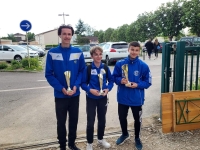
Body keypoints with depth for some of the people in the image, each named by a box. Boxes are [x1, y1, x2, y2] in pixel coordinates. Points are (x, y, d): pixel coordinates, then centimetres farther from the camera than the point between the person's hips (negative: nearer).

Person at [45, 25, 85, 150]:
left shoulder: (78, 52, -1)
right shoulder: (52, 53, -6)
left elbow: (82, 71, 1)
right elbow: (49, 74, -7)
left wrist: (76, 86, -14)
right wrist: (61, 88, -16)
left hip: (75, 94, 2)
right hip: (60, 95, -1)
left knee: (74, 121, 15)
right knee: (61, 122, 11)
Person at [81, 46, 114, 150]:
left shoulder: (105, 68, -3)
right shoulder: (88, 68, -12)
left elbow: (111, 80, 4)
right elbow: (83, 83, -8)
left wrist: (108, 89, -13)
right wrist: (90, 90, -24)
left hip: (103, 98, 3)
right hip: (91, 98, -3)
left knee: (102, 120, 17)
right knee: (90, 122, 4)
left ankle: (100, 139, 39)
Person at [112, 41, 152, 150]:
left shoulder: (143, 66, -11)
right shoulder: (120, 63, -9)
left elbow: (148, 82, -5)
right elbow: (114, 77, 1)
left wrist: (137, 85, -21)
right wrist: (120, 80, -20)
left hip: (137, 99, -1)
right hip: (122, 98, 1)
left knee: (137, 119, 16)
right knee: (122, 118, 19)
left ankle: (137, 138, 42)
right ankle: (125, 134, 47)